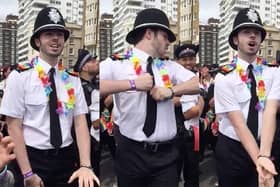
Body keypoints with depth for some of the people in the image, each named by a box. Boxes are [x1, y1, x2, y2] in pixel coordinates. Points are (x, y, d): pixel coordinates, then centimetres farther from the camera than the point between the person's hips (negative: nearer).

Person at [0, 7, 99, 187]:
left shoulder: (73, 79, 3)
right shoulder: (20, 77, -8)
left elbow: (80, 123, -2)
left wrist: (85, 165, -15)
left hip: (66, 159, 4)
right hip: (32, 159, -3)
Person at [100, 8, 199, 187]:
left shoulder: (170, 66, 9)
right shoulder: (118, 63, -8)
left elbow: (197, 83, 3)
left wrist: (171, 90, -11)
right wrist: (132, 83, -23)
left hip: (166, 154, 4)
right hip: (131, 152, -3)